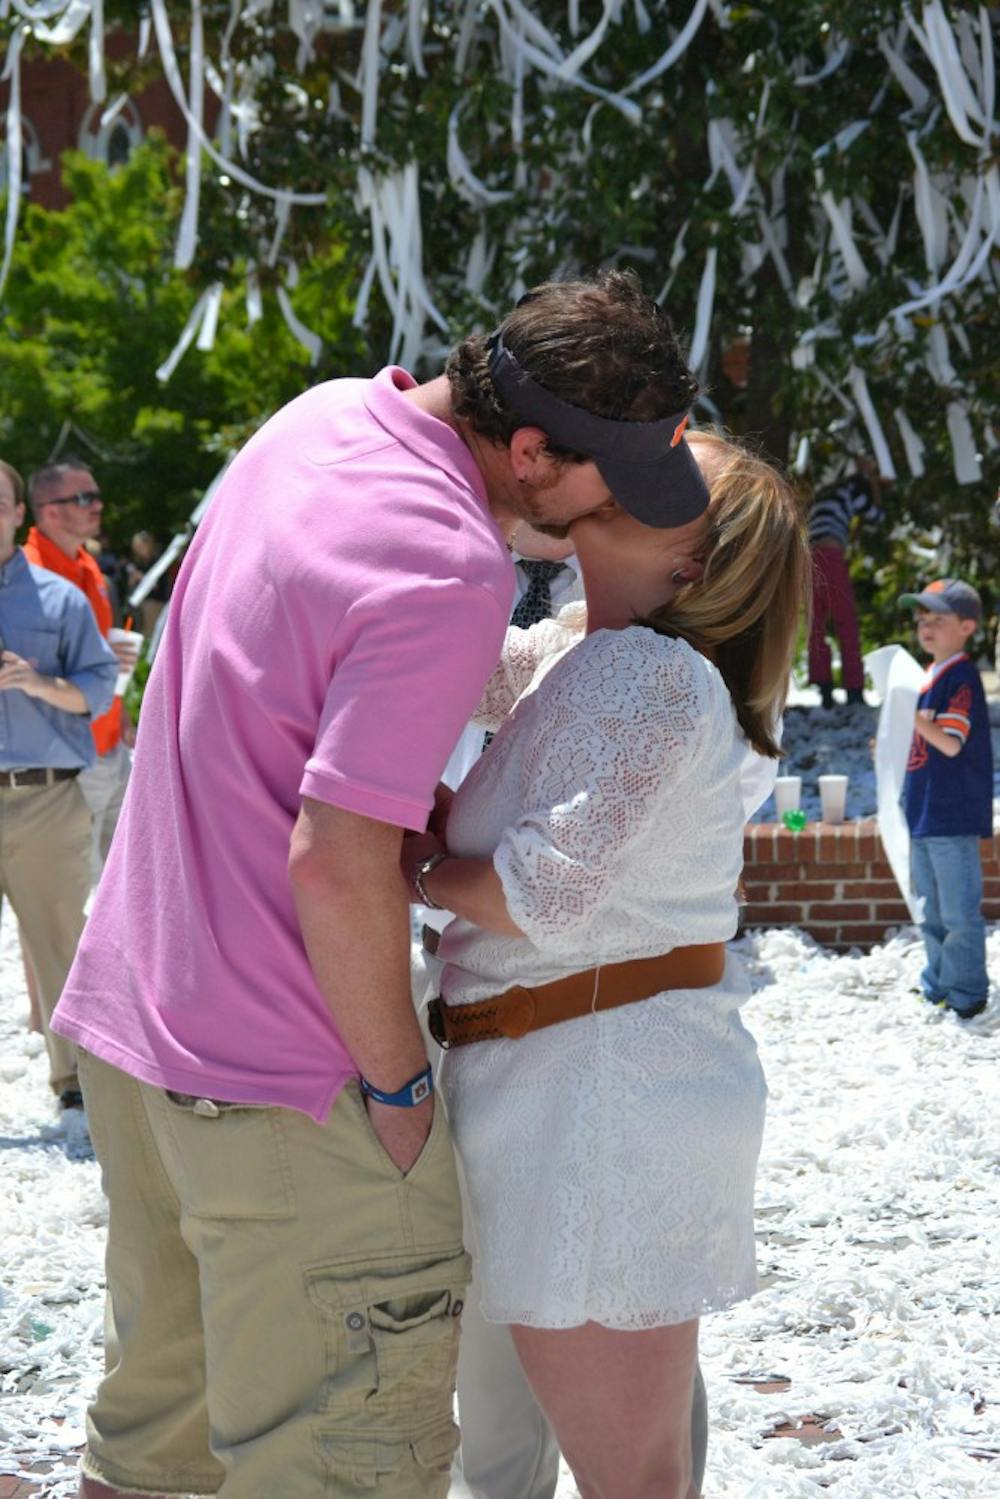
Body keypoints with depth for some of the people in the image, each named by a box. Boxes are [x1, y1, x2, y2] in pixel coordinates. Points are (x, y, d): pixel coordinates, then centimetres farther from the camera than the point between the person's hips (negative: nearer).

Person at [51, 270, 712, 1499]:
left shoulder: (326, 415, 4)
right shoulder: (451, 577, -24)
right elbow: (336, 864, -26)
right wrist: (399, 1084, -13)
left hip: (128, 1007, 9)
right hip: (274, 1073, -9)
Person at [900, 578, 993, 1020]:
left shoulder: (961, 677, -14)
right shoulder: (929, 676, 14)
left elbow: (952, 743, -23)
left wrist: (916, 719, -34)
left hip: (953, 816, -10)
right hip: (924, 814, 10)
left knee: (959, 911, -3)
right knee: (932, 912, 19)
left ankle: (967, 995, 6)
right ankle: (937, 987, 30)